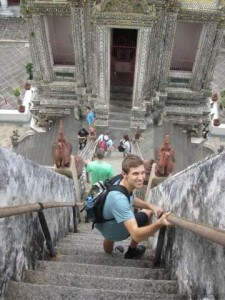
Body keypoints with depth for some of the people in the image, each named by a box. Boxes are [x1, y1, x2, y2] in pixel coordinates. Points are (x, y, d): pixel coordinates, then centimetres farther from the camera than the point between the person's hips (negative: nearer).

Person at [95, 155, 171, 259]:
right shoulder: (119, 199, -42)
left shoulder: (121, 182, -17)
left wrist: (150, 206, -10)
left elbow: (131, 199, 6)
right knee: (147, 213, -4)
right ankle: (132, 251, 11)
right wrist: (159, 224, -59)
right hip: (112, 231, -7)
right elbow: (136, 235, -45)